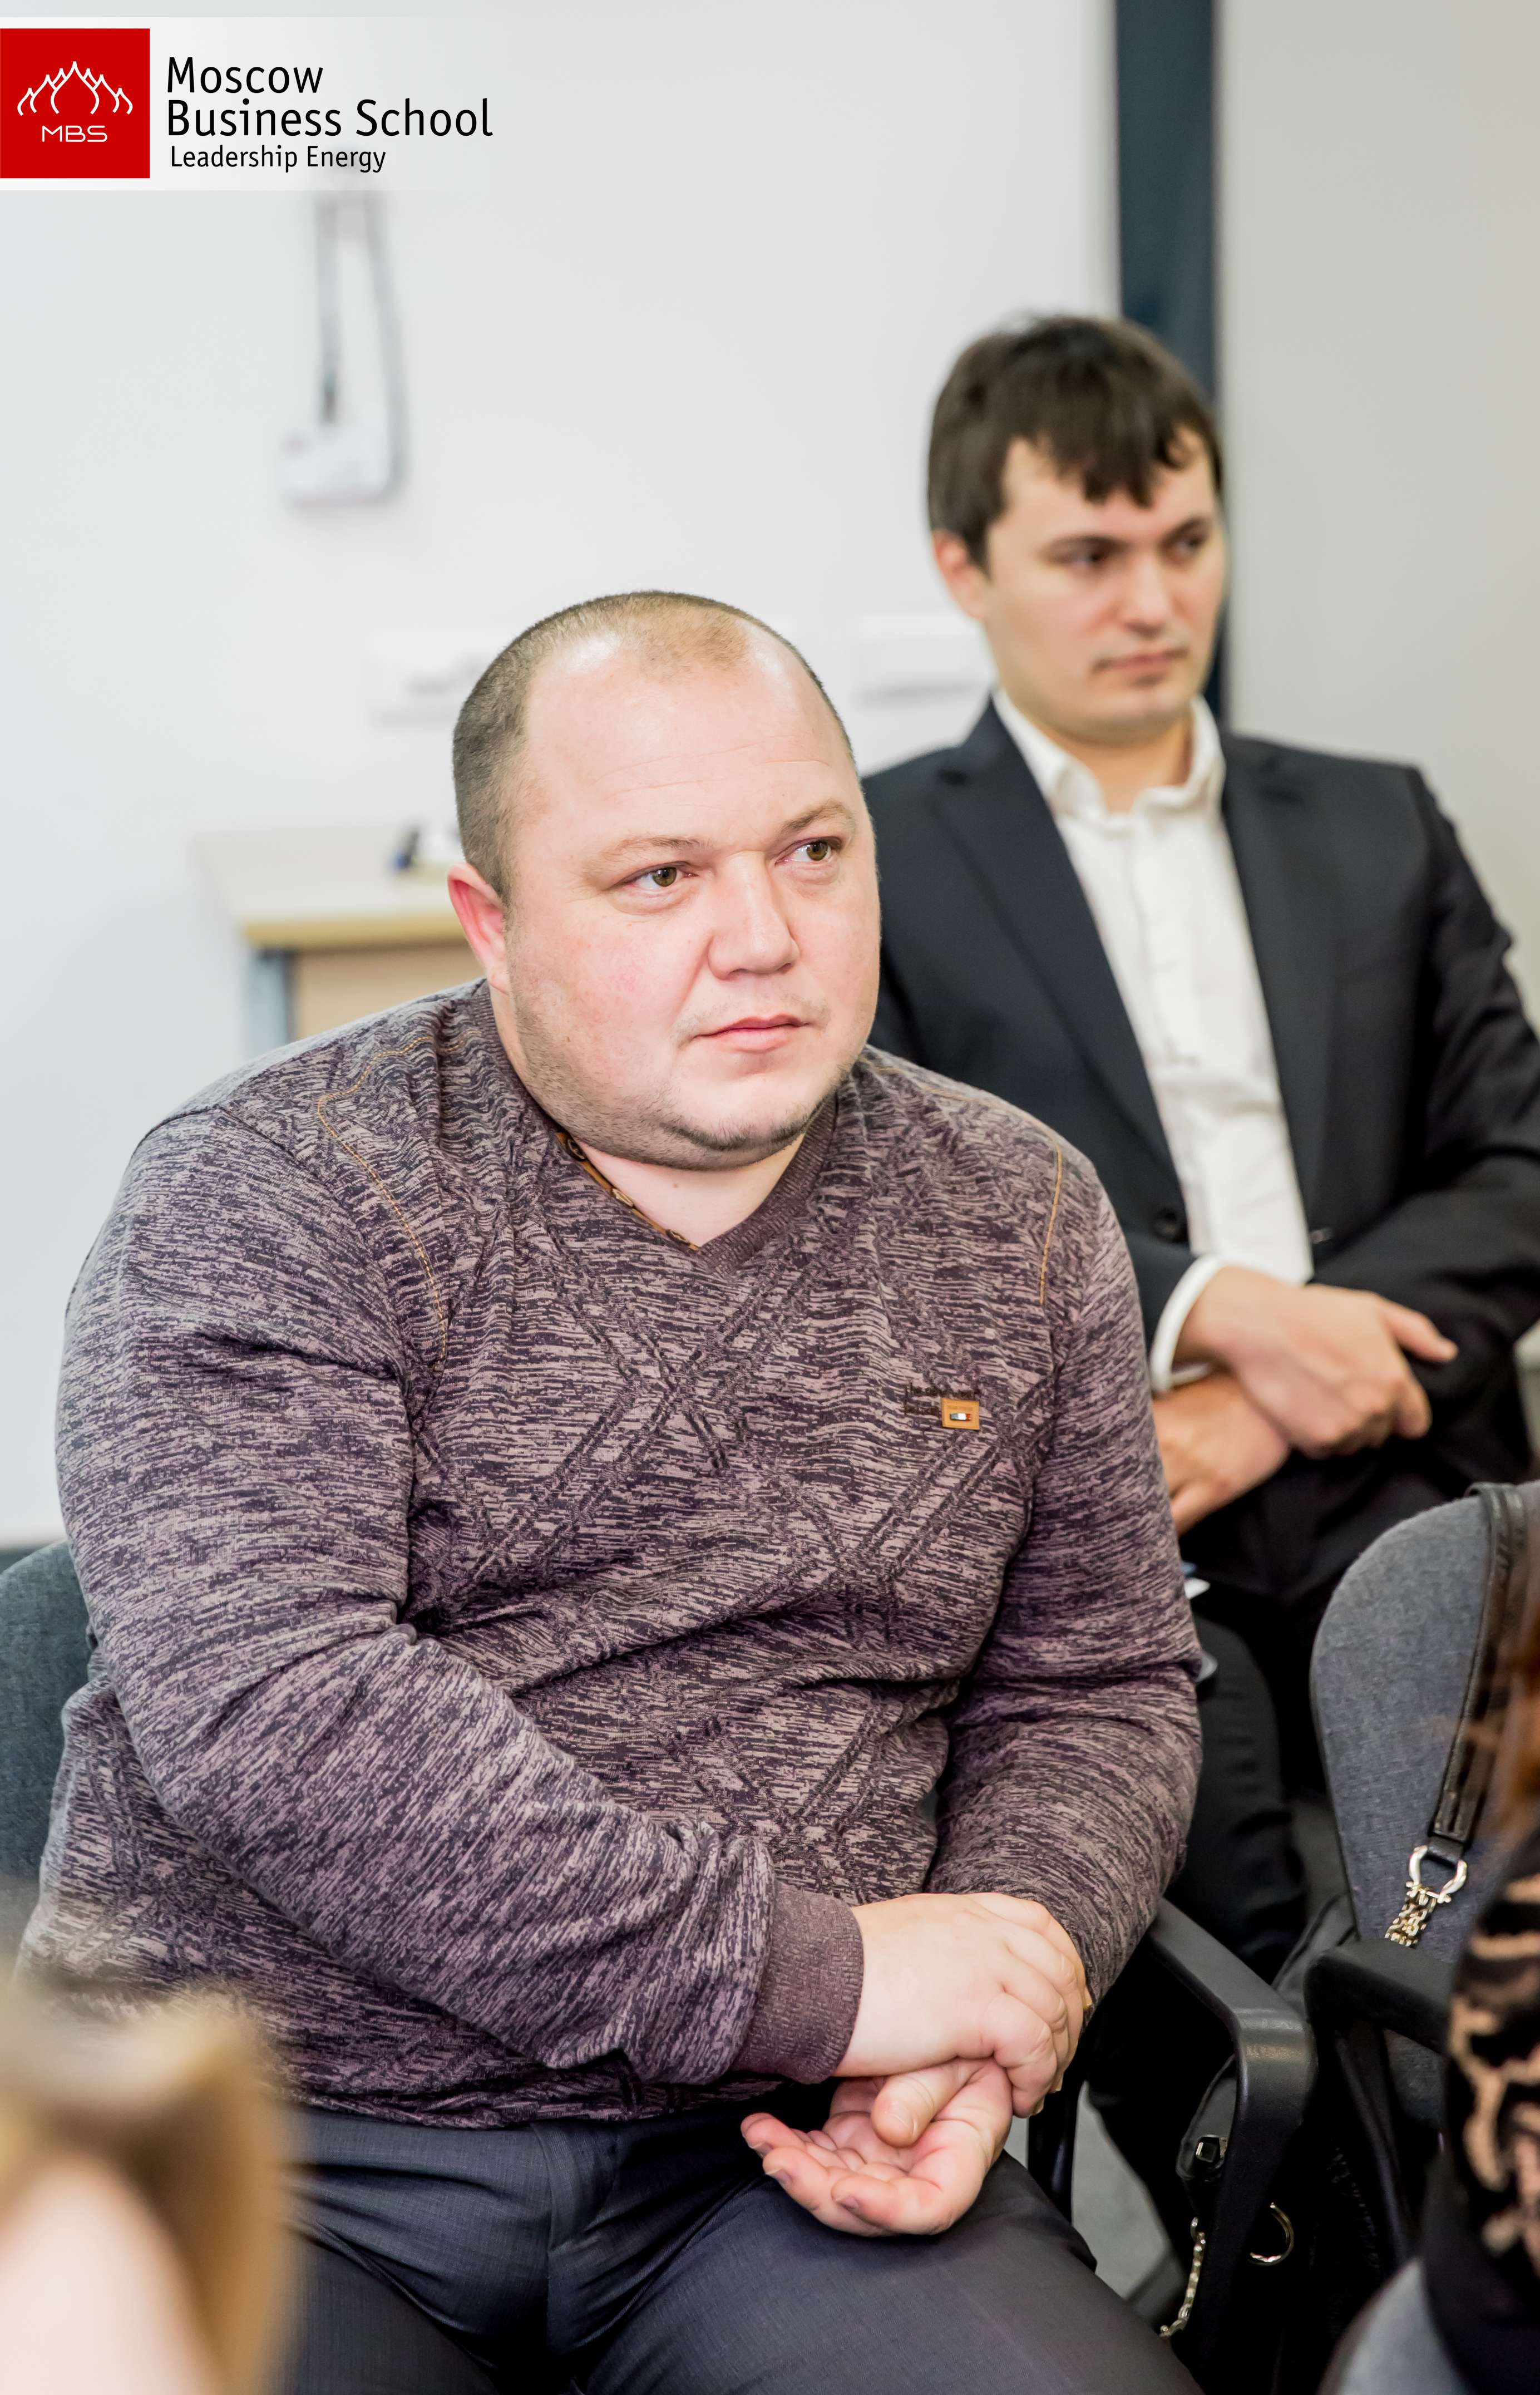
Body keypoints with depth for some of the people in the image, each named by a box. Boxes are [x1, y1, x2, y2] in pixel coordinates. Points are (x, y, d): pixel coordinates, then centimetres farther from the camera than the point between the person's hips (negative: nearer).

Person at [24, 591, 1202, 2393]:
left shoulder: (1020, 1223, 8)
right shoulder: (265, 1199, -6)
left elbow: (1093, 1688, 14)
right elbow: (269, 1704, -19)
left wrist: (972, 2028, -6)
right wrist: (807, 1974, -19)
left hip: (770, 2157, 3)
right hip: (278, 2141, -2)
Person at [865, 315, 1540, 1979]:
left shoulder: (1380, 831, 22)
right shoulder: (870, 861, 11)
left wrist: (1267, 1404, -5)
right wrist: (1219, 1310, -14)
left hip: (1376, 1489, 3)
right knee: (1180, 1718, -33)